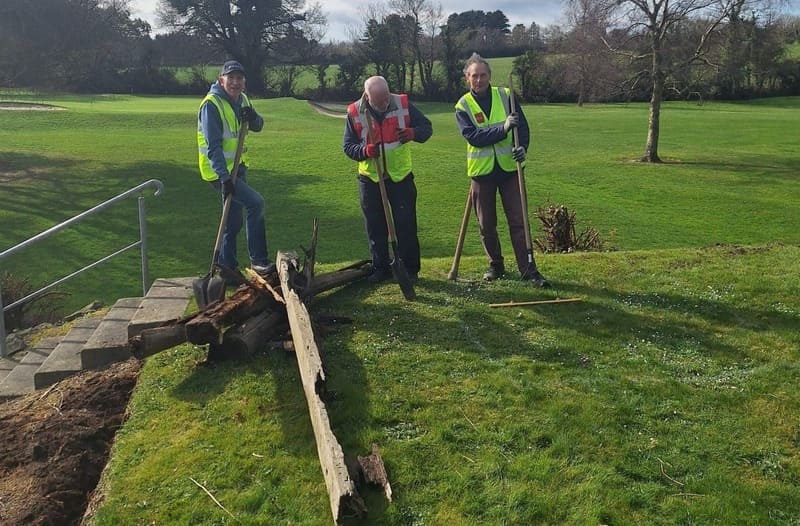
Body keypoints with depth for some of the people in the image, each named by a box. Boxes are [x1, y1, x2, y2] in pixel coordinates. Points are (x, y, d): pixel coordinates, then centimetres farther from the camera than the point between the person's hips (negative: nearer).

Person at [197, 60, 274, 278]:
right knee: (255, 202, -21)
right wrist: (224, 177, -29)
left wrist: (253, 117, -14)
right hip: (218, 170, -8)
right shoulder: (212, 104, -19)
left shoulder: (241, 99, 6)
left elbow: (257, 127, 10)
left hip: (237, 167, 8)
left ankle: (226, 267, 25)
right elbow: (213, 145, -23)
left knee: (234, 222, 12)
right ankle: (258, 260, -12)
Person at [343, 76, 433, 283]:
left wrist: (413, 133, -22)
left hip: (401, 177, -1)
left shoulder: (403, 104, -8)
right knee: (375, 227, 9)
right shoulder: (355, 113, -7)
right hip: (370, 179, 1)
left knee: (406, 225, 2)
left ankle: (410, 268, 15)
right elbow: (347, 146, -2)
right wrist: (365, 150, -24)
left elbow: (427, 127, 1)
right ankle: (380, 268, 22)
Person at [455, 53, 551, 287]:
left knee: (518, 221, 0)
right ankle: (495, 265, 27)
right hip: (481, 171, 0)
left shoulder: (506, 96, 1)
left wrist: (522, 146, -21)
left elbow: (523, 125, -1)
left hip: (509, 167, 0)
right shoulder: (463, 106, -2)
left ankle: (528, 269, 6)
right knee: (486, 225, 9)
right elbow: (472, 136, -16)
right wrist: (502, 129, -27)